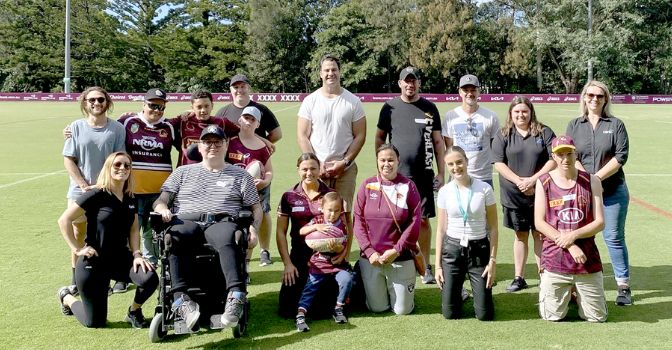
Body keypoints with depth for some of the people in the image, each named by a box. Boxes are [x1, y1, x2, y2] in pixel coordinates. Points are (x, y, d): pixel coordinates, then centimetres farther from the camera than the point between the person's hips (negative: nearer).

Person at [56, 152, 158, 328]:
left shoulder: (130, 199, 6)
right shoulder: (96, 195, -13)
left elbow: (133, 229, 6)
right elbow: (64, 220, -13)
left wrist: (137, 254, -10)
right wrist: (77, 249, -14)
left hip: (120, 258, 5)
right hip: (93, 262, -5)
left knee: (150, 278, -27)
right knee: (95, 322, 1)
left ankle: (134, 311, 6)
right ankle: (66, 297, 33)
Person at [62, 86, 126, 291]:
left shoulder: (117, 129, -1)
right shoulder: (76, 127, 0)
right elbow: (68, 160, 1)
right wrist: (85, 185, -8)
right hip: (79, 190, 1)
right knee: (78, 233, 7)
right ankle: (76, 279, 19)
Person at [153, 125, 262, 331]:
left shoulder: (240, 175, 25)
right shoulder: (183, 172, 28)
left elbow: (256, 208, 21)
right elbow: (160, 201, 21)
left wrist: (253, 228, -1)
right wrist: (163, 209, -5)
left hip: (222, 222, -1)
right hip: (186, 221, 1)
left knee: (227, 239, -40)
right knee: (173, 238, -37)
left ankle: (236, 295, -53)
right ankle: (180, 298, -44)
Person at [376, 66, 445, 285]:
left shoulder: (429, 108, 6)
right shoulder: (390, 107, 5)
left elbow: (438, 142, 8)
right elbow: (379, 137, 10)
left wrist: (441, 173, 3)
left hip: (423, 175, 0)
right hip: (395, 174, 0)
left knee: (424, 220, 4)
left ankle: (426, 266, 14)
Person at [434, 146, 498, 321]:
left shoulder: (484, 189, -7)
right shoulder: (444, 192, -2)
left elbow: (493, 228, -2)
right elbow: (441, 229, 4)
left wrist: (493, 261, -7)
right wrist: (438, 265, 1)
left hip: (479, 249, -1)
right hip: (452, 249, 1)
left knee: (485, 315, -1)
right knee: (451, 313, 2)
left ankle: (477, 290, 32)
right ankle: (458, 293, 35)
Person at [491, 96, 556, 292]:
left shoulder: (544, 132, 2)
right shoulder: (503, 136, 3)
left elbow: (554, 159, -4)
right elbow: (499, 163, -4)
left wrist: (533, 179, -14)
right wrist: (519, 181, -14)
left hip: (540, 193, -1)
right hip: (514, 195, 1)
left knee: (539, 234, 4)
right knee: (520, 235, 10)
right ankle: (519, 278, 19)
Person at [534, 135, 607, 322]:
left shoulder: (591, 181, 1)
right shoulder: (544, 182, -2)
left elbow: (600, 222, -2)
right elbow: (539, 222, -6)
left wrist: (573, 235, -17)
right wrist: (570, 246, -14)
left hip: (587, 258, 1)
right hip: (554, 258, -1)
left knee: (597, 317, 8)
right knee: (553, 316, 3)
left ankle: (577, 293, 38)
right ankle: (545, 288, 34)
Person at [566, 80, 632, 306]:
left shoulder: (616, 125, 4)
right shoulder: (574, 126, 10)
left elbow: (621, 156, -6)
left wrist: (598, 177, -14)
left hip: (613, 191, -1)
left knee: (614, 237, 2)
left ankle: (623, 284, 10)